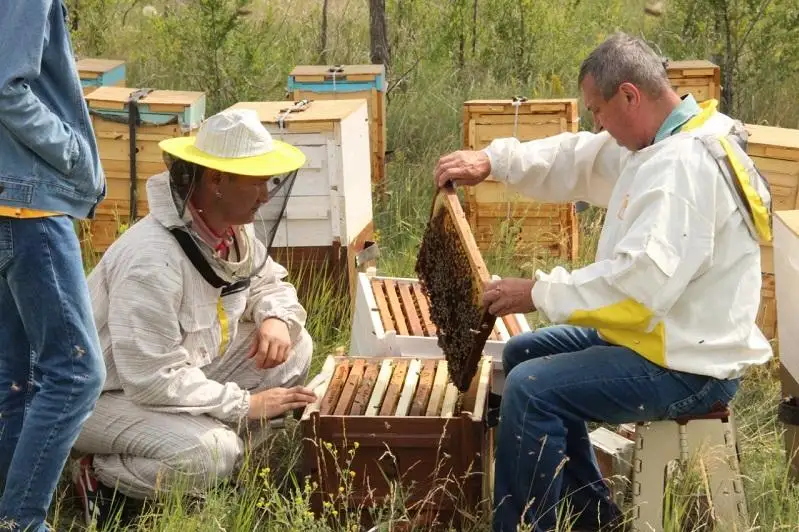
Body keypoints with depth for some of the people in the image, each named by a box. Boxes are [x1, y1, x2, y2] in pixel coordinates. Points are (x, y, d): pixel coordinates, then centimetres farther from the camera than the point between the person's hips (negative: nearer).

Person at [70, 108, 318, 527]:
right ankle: (103, 477, -6)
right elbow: (152, 380, -33)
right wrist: (246, 404, -25)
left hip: (179, 375, 9)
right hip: (106, 397, -9)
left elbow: (269, 283, 16)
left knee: (293, 347, 0)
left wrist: (275, 318, -10)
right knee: (208, 455, -33)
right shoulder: (152, 260, -32)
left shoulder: (232, 230, -4)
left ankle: (221, 454, 2)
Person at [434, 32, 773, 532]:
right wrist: (492, 161, 1)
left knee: (531, 390, -20)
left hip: (689, 366, -11)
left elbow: (643, 281, -34)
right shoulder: (664, 141, 6)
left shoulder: (685, 165, -27)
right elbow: (575, 159, 16)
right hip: (659, 333, 11)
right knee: (524, 354, 19)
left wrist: (539, 293, -25)